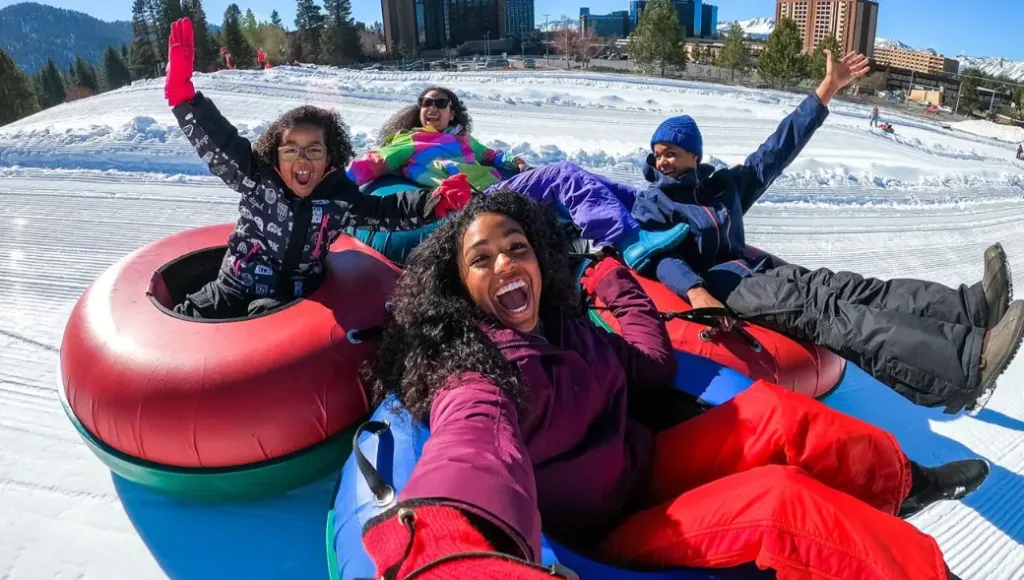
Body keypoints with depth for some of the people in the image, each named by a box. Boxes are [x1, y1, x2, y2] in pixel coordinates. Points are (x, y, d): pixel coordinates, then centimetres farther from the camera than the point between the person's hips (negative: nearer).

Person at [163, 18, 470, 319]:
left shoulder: (340, 198, -3)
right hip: (235, 289, 2)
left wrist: (435, 202, -12)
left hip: (292, 299, -1)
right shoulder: (256, 178, -7)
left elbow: (386, 211, 3)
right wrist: (182, 90, -27)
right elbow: (214, 141, -14)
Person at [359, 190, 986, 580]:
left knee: (773, 411, -1)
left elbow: (654, 367, 13)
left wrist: (615, 279, 16)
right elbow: (473, 450, -49)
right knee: (782, 499, -23)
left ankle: (898, 482, 19)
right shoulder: (474, 379, -24)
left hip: (646, 466, 8)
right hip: (615, 526, -7)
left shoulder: (562, 325, 1)